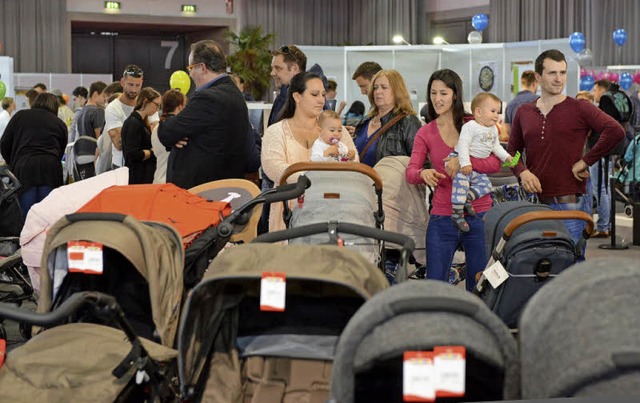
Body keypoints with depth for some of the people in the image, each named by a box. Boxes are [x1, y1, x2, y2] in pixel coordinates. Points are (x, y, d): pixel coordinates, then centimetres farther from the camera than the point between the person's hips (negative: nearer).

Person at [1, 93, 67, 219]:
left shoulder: (20, 116, 15)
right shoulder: (60, 124, 16)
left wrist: (13, 164, 27)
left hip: (23, 169, -1)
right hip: (50, 171, 1)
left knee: (27, 215, -2)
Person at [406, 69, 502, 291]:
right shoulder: (426, 133, 8)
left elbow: (496, 163, -8)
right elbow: (410, 171, -1)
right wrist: (423, 173, -24)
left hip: (478, 214, -1)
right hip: (442, 217, 2)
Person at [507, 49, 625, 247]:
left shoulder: (579, 109, -3)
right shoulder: (523, 112, 10)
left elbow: (615, 131, -15)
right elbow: (512, 151, 18)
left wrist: (586, 161, -14)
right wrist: (522, 172, -2)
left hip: (569, 203, -4)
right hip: (534, 202, 4)